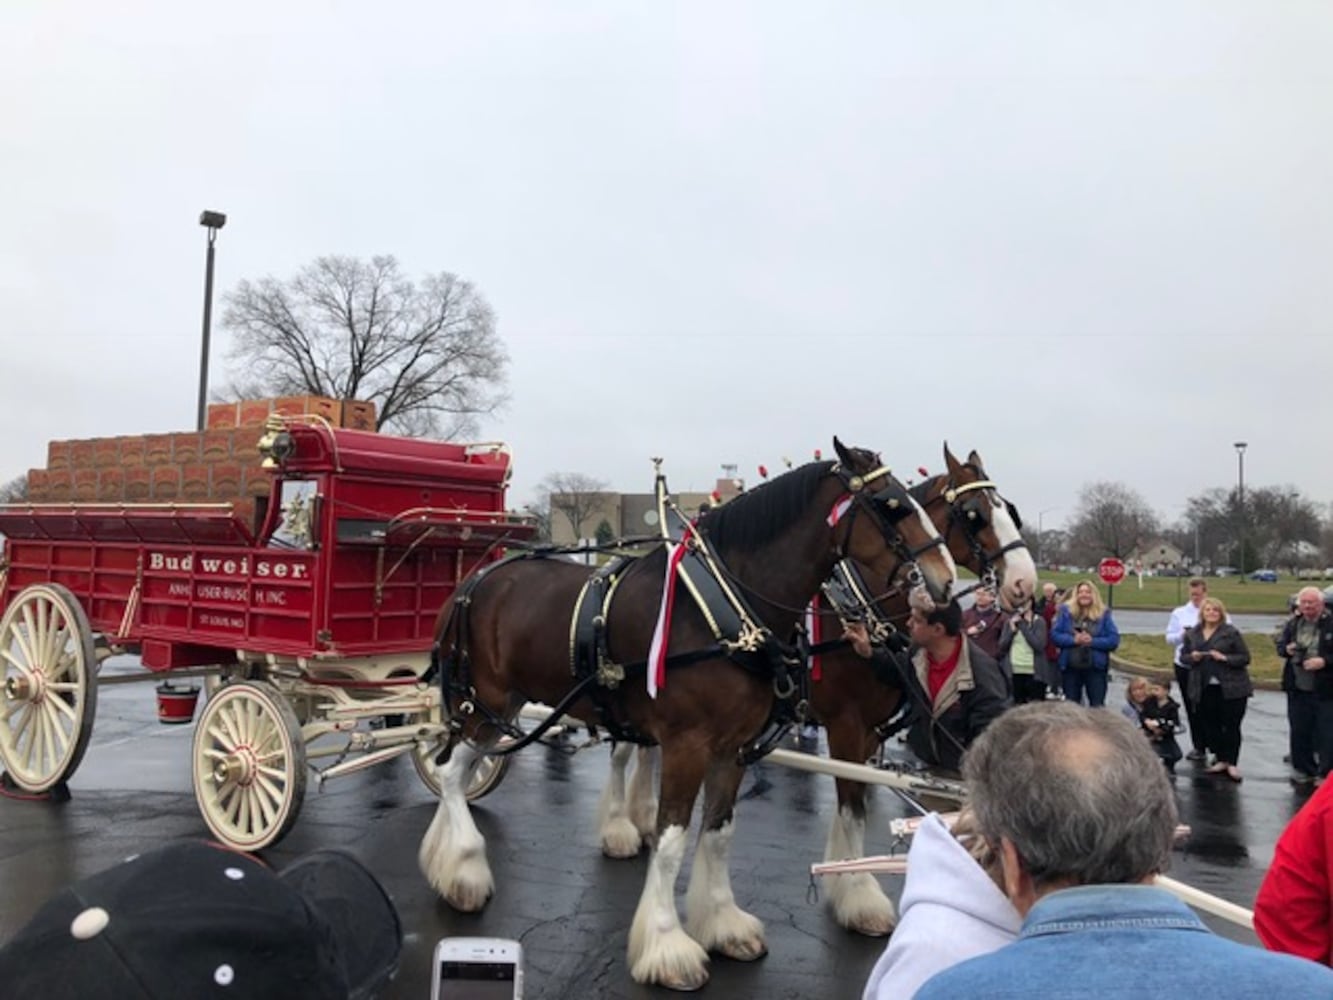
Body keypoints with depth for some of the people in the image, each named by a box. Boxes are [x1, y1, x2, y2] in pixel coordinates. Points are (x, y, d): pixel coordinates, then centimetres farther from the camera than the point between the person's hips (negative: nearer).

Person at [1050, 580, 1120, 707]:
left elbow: (1114, 640, -5)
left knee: (1097, 707, 1)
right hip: (1071, 667, 1)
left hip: (1096, 667, -1)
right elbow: (1054, 635, -3)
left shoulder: (1103, 614, 0)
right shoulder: (1066, 611, 2)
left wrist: (1093, 641, -18)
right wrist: (1073, 640, -17)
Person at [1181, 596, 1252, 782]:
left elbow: (1245, 657, -4)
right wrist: (1192, 657, -7)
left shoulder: (1231, 632, -2)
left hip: (1230, 688, -4)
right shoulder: (1192, 634, 9)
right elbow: (1183, 656, 14)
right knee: (1210, 726, 7)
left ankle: (1232, 763, 13)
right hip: (1204, 688, 4)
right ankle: (1222, 760, 22)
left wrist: (1224, 658, -18)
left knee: (1231, 725, 1)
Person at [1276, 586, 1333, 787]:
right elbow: (1280, 644, 16)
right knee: (1299, 732, 14)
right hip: (1297, 689, 5)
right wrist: (1287, 649, -5)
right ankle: (1303, 771, 27)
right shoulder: (1294, 623, 5)